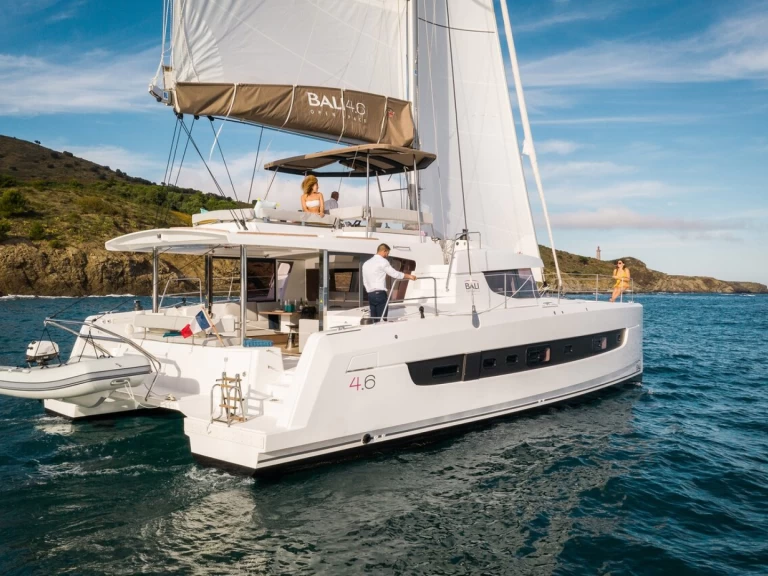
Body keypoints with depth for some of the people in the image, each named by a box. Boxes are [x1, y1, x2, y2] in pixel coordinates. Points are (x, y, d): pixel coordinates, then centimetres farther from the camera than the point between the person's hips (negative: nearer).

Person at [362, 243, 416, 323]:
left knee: (375, 321, 6)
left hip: (370, 295, 7)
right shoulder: (382, 261, -5)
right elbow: (395, 274, -4)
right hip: (380, 294, -7)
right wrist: (409, 276, 6)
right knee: (382, 320, -7)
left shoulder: (366, 263, 18)